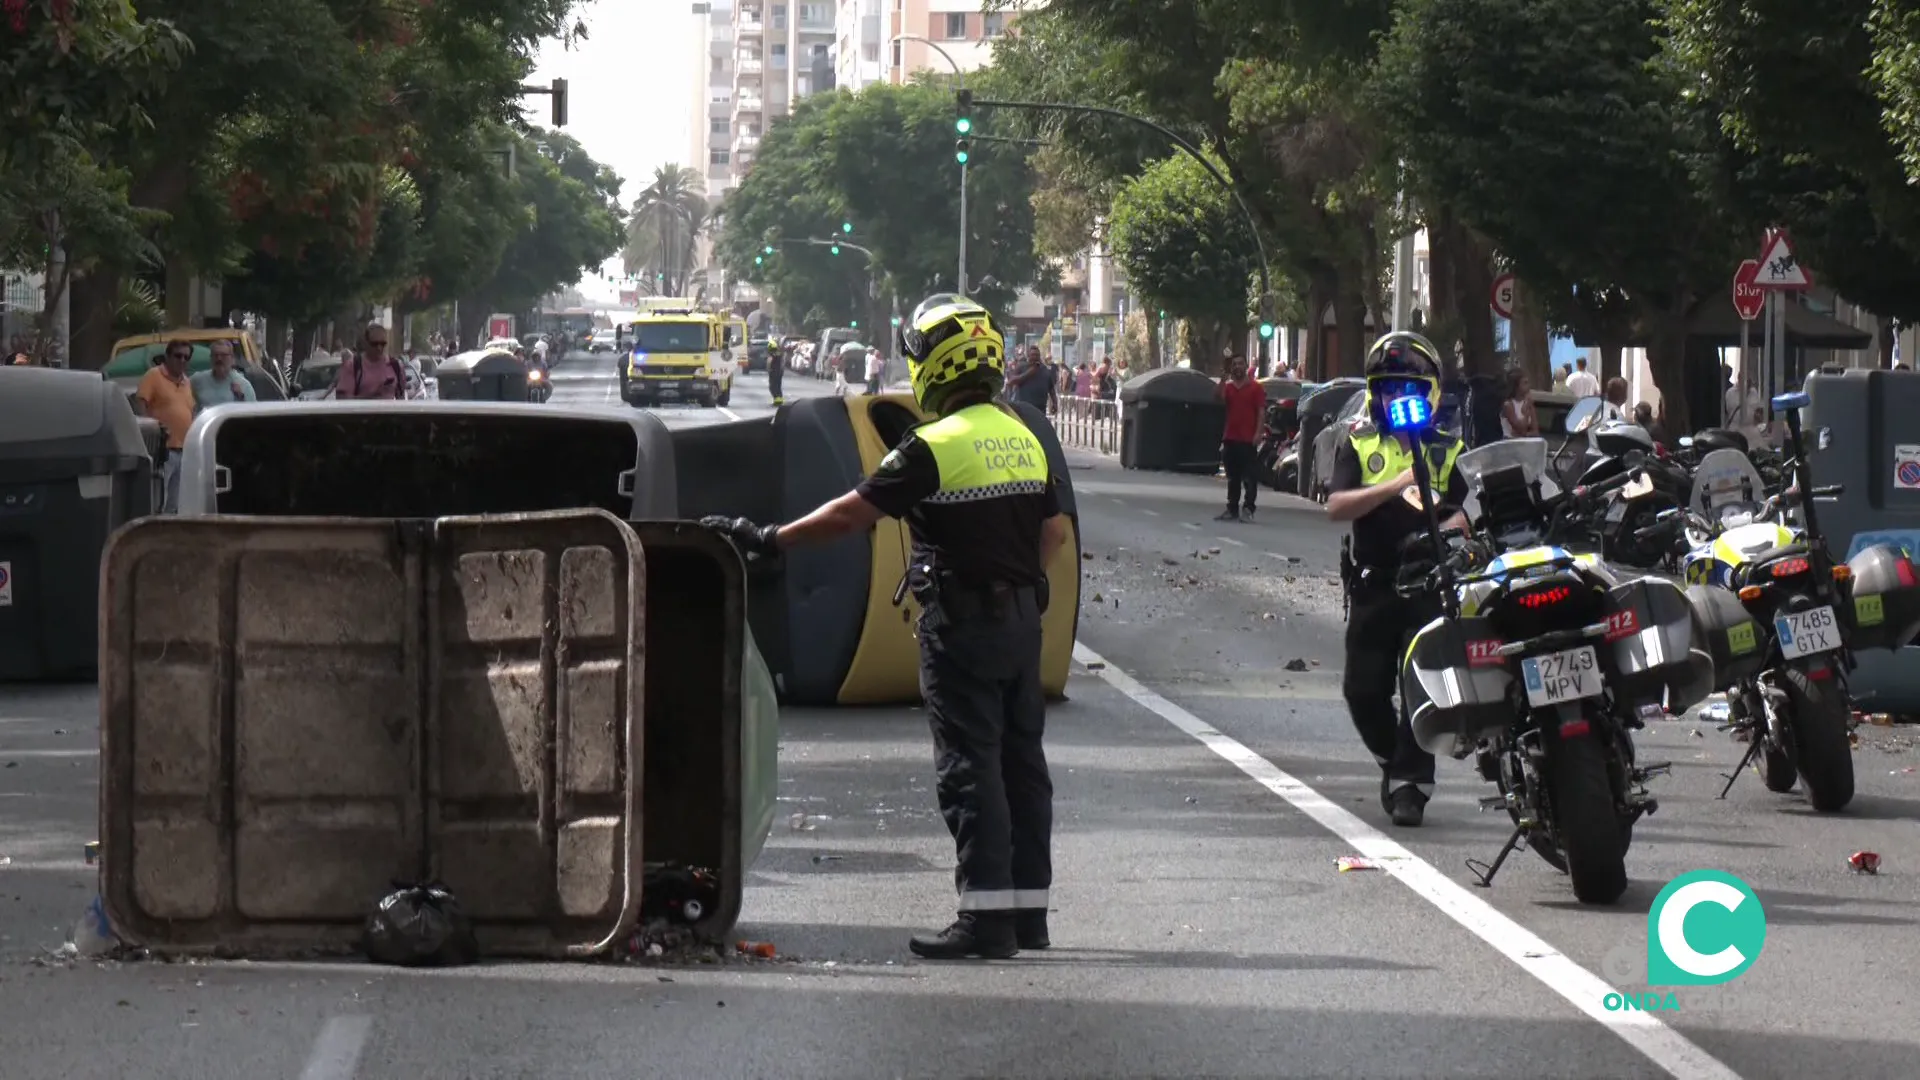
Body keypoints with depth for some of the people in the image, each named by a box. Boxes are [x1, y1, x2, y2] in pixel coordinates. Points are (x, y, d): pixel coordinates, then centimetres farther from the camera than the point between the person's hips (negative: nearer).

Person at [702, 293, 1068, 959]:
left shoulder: (935, 448, -15)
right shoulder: (1024, 440, 9)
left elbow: (853, 514, -14)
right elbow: (1054, 531, 15)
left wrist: (770, 540, -7)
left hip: (962, 625, -8)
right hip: (1023, 617, 8)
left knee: (969, 768, -7)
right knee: (1021, 761, 11)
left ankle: (986, 917, -11)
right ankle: (1028, 909, 15)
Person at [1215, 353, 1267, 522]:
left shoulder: (1255, 387, 1)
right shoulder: (1227, 386, 14)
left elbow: (1261, 411, -4)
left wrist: (1258, 433, -14)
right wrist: (1224, 379, -9)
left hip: (1248, 440, -5)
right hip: (1230, 439, 5)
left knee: (1249, 477, -7)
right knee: (1233, 478, 11)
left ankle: (1248, 509, -8)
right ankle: (1232, 510, 16)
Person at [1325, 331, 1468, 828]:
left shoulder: (1447, 451, 7)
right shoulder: (1360, 446, 7)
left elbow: (1468, 511, -2)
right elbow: (1336, 506, -8)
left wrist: (1441, 535, -24)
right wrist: (1395, 486, -19)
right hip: (1374, 583, 1)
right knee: (1364, 690, 5)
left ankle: (1410, 783, -3)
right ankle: (1394, 761, 28)